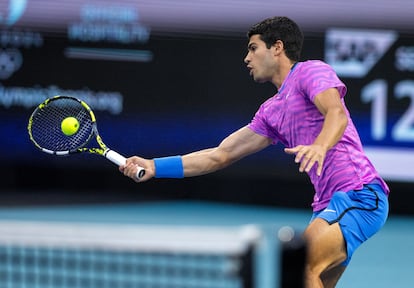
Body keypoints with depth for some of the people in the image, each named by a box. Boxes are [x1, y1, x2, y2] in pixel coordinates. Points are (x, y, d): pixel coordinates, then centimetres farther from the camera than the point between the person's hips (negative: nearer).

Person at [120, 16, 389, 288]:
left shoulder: (312, 71, -2)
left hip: (358, 193, -9)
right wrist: (155, 166, 15)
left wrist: (320, 146, -43)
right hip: (328, 203, 9)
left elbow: (337, 114, -21)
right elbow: (221, 155, 21)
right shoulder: (270, 112, 22)